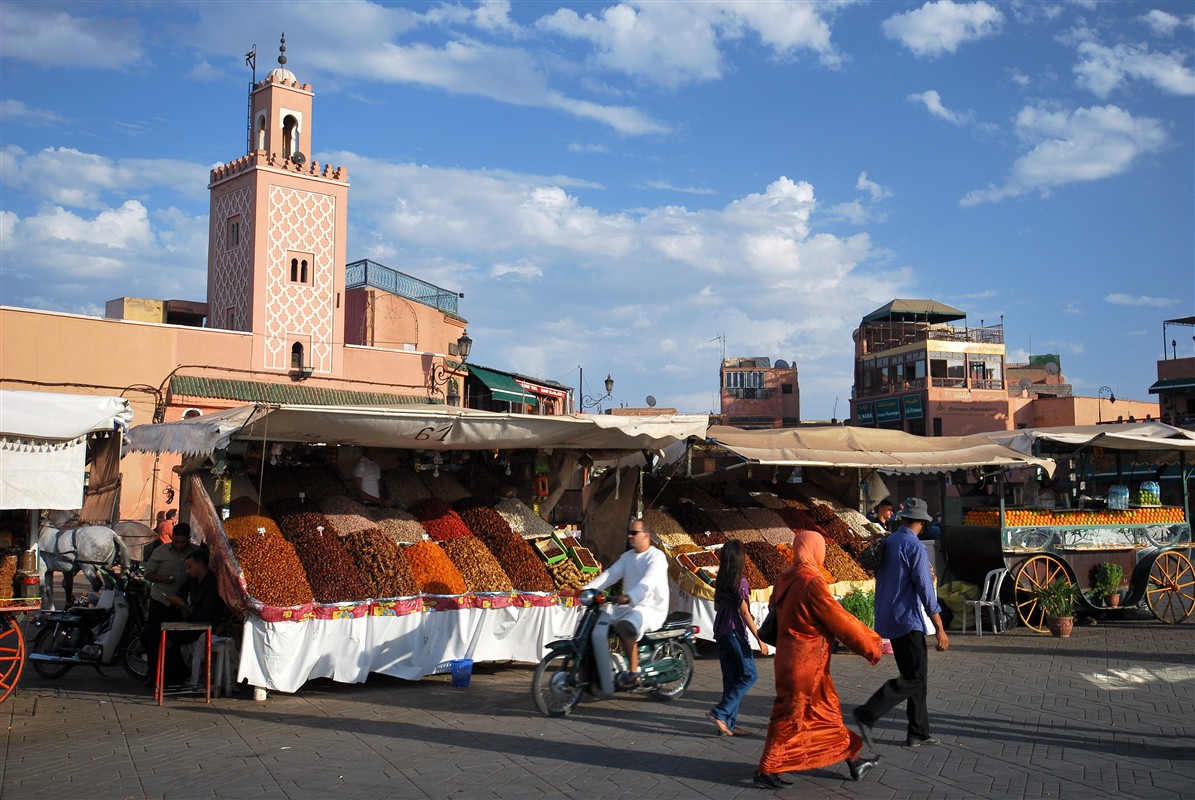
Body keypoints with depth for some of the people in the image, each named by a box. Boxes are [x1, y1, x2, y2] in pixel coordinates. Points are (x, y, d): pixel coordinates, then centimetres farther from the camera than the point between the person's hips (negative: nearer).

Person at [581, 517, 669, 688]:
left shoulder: (656, 556, -10)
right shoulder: (627, 556, 15)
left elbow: (648, 582, -27)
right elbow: (610, 574, 5)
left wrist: (628, 597, -43)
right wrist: (587, 588, -10)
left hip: (651, 609, -8)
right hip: (628, 606, 8)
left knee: (625, 627, -35)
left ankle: (634, 673, -25)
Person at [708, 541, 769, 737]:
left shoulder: (720, 581, 9)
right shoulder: (739, 581, -13)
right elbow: (744, 612, -15)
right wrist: (759, 639, -12)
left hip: (720, 631, 8)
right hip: (734, 631, -8)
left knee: (730, 677, 12)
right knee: (749, 675, -2)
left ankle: (728, 724, 12)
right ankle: (720, 713, -9)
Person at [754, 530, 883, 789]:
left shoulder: (786, 580, 4)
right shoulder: (811, 581, -22)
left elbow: (776, 611, 16)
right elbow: (839, 620, -18)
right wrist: (870, 645, -7)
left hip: (792, 658, 9)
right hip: (806, 662, -9)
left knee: (829, 712, 17)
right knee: (792, 717, 1)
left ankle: (853, 761, 26)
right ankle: (767, 771, 8)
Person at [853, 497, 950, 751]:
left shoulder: (887, 544, 9)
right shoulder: (915, 548, -16)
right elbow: (926, 590, -19)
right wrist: (940, 629, -16)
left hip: (889, 620, 9)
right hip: (907, 620, -9)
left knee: (916, 675, 14)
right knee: (915, 677, -6)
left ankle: (918, 732, 17)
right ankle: (867, 714, -12)